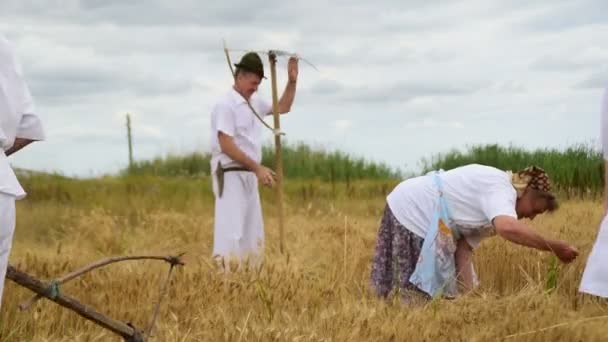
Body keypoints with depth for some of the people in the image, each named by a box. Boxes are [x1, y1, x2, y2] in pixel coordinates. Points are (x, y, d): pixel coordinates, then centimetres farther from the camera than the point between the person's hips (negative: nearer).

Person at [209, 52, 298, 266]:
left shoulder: (254, 102, 13)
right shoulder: (226, 105, -13)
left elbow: (283, 108, 27)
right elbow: (226, 146, -19)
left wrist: (292, 81, 11)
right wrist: (258, 168, -20)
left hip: (249, 176, 9)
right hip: (230, 176, -9)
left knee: (253, 235, 11)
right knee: (231, 232, -15)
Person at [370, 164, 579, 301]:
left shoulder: (491, 194, 13)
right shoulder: (501, 189, -18)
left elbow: (463, 248, 5)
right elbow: (508, 228, -42)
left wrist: (468, 295, -5)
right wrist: (553, 247, -33)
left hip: (419, 217, 11)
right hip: (410, 214, -11)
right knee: (420, 300, -7)